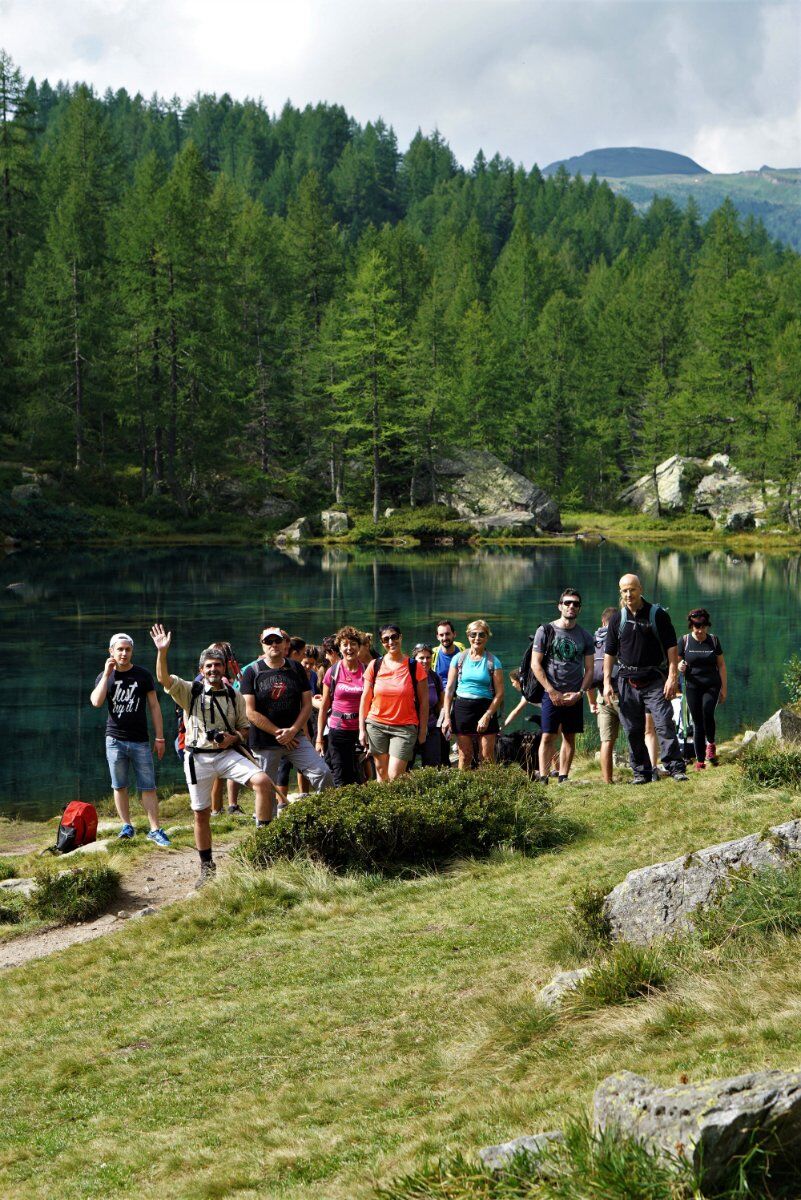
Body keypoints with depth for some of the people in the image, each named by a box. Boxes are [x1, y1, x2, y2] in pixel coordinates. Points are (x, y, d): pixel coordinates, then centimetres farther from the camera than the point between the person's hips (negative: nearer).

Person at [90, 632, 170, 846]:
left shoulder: (143, 675, 4)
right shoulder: (105, 677, 5)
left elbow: (154, 706, 5)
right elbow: (96, 702, -13)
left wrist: (159, 738, 1)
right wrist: (107, 674, -13)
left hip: (140, 741, -1)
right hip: (115, 740, 1)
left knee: (148, 787, -3)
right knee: (119, 786, 7)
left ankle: (155, 829, -2)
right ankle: (126, 826, 18)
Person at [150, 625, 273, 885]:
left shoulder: (235, 697, 7)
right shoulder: (190, 691, 1)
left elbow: (244, 727, 13)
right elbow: (163, 679, -14)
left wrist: (234, 738, -9)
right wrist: (162, 652, -27)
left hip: (228, 753, 1)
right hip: (198, 758, -1)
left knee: (262, 781, -23)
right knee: (201, 814, 5)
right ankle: (207, 867, 18)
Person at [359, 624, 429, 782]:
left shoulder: (415, 667, -1)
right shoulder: (375, 666, 4)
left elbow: (424, 701, 2)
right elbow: (365, 698, 7)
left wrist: (423, 730, 0)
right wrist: (362, 729, 4)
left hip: (405, 727, -2)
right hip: (376, 725, 2)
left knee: (394, 777, -11)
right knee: (381, 775, 4)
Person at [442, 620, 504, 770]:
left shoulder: (493, 661, 2)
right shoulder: (459, 658, 7)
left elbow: (499, 693, -2)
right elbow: (449, 689, 7)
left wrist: (487, 716, -11)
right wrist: (447, 716, 0)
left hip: (486, 708, -1)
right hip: (462, 708, 2)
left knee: (487, 758, -5)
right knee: (464, 757, 2)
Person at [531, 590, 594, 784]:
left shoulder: (585, 637, 10)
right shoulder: (546, 631, 1)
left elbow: (589, 669, 10)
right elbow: (535, 664, -2)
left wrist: (580, 693, -5)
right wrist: (553, 692, -9)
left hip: (575, 696, 3)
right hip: (551, 694, -3)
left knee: (570, 737, 4)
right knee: (547, 736, -8)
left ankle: (563, 778, 9)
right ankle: (543, 779, -8)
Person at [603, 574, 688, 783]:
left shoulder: (658, 615, -1)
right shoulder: (617, 619, 7)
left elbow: (672, 648, -2)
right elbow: (609, 653, 12)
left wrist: (672, 676, -10)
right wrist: (607, 682, 5)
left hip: (655, 680, -3)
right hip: (628, 680, 3)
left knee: (664, 724, -12)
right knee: (633, 730, 4)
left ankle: (676, 768, -9)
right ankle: (641, 772, 12)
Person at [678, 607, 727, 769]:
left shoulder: (713, 640, 6)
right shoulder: (685, 641, 2)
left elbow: (721, 665, 11)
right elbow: (676, 662, 9)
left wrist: (724, 688, 8)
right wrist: (680, 666, -16)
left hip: (712, 685, 0)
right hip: (693, 687, 0)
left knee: (707, 712, -24)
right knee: (697, 722, 0)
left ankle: (711, 743, 3)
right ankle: (699, 760, 6)